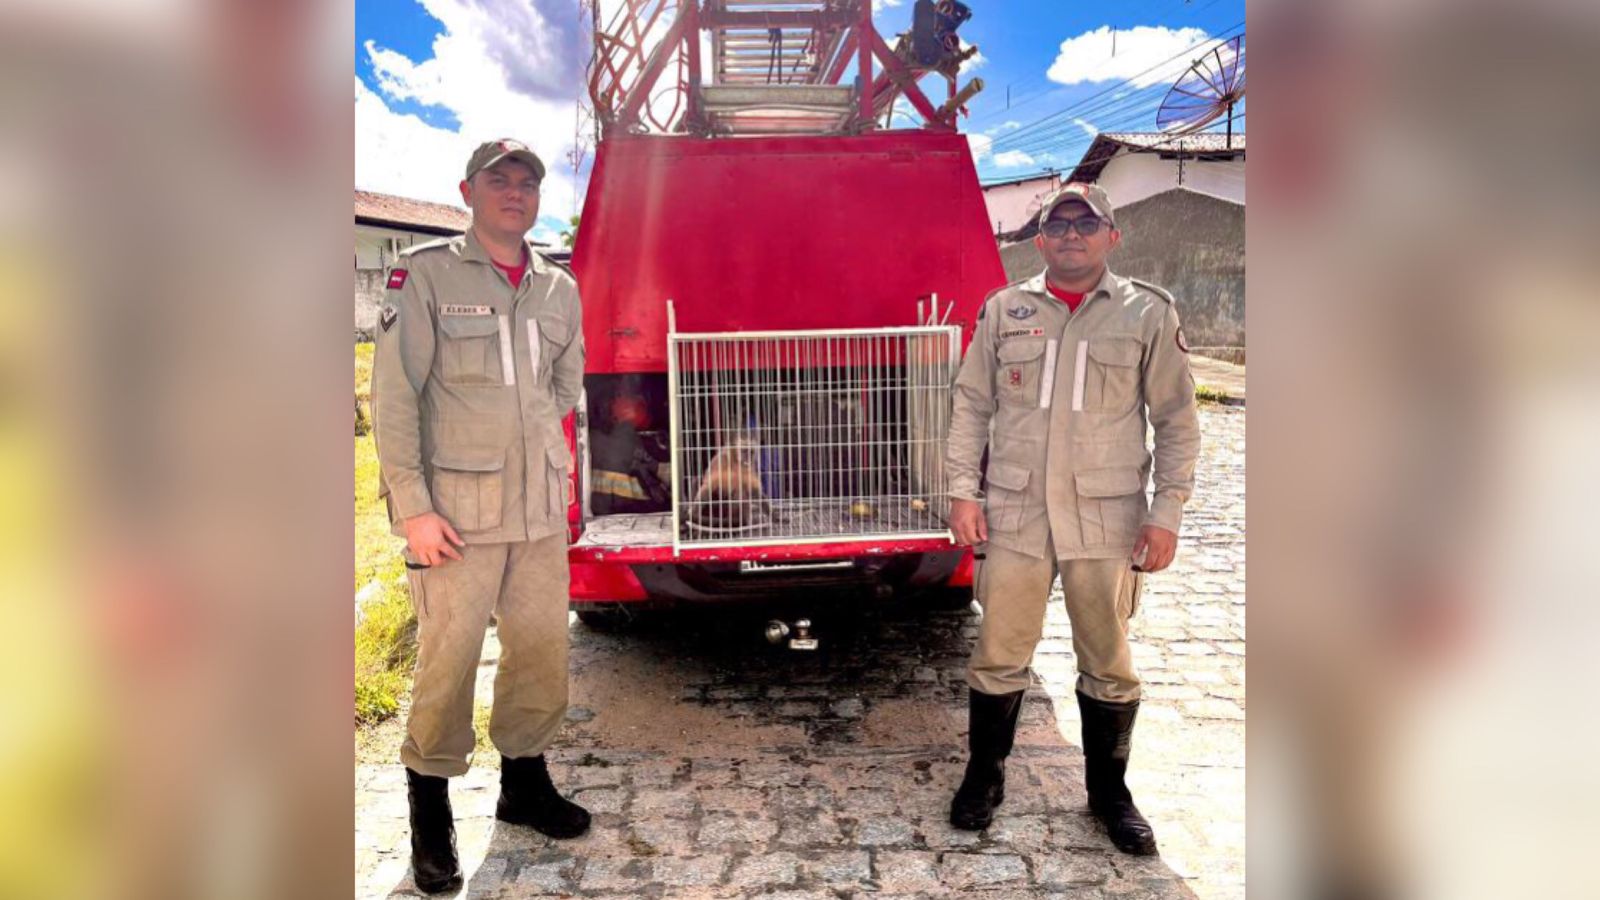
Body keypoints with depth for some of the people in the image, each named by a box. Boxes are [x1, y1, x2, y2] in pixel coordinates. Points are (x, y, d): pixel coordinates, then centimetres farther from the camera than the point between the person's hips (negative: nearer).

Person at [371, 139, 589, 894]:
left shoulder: (560, 289, 10)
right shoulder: (423, 273, -3)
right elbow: (393, 395, -8)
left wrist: (527, 439, 11)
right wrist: (413, 505, -13)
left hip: (543, 509, 5)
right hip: (456, 508, -4)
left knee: (543, 648, 11)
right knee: (448, 657, 1)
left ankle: (524, 780, 30)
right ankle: (430, 809, 20)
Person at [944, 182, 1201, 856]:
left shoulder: (1149, 314, 2)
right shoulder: (1003, 310, 5)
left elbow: (1177, 423, 3)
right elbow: (971, 406, 7)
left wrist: (1166, 513, -3)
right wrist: (963, 490, -1)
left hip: (1107, 520, 0)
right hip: (1014, 515, 1)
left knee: (1108, 663, 12)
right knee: (999, 655, 8)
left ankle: (1108, 789, 31)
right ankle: (984, 777, 27)